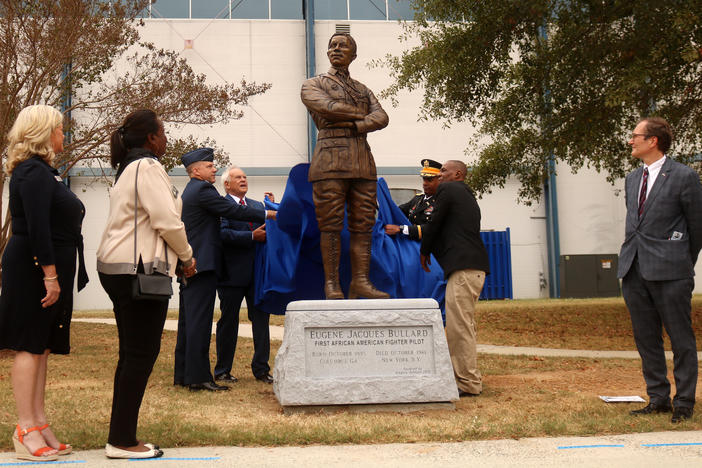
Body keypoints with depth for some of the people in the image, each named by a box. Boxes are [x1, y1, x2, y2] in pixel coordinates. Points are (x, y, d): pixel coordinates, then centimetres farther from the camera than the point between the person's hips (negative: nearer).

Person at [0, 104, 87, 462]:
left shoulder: (43, 171, 18)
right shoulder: (33, 172, -13)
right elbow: (37, 228, -21)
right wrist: (49, 275, -24)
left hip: (50, 272, 10)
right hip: (33, 271, -10)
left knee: (42, 347, 11)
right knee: (30, 346, -6)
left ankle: (38, 424, 17)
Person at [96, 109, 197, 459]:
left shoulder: (128, 169, 20)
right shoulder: (147, 167, -11)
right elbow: (167, 220, -17)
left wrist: (179, 254, 10)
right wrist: (187, 256, -2)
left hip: (118, 268, 10)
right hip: (138, 269, -10)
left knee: (132, 354, 12)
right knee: (141, 354, -6)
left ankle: (121, 437, 16)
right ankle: (122, 440, -1)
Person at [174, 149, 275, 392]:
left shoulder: (189, 191, 21)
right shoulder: (202, 190, -11)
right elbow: (232, 210, -15)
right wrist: (267, 214, -8)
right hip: (202, 264, -11)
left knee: (188, 318, 12)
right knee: (199, 319, -10)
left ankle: (182, 373, 16)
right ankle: (198, 376, -10)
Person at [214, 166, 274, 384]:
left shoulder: (258, 205, 17)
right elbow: (223, 233, -17)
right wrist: (252, 236, -22)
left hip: (257, 271, 5)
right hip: (232, 273, -5)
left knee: (261, 318, 5)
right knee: (228, 321, 5)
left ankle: (261, 368, 12)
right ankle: (222, 370, 15)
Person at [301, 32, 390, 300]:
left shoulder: (363, 90, 25)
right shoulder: (313, 85, 13)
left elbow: (382, 118, 7)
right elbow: (329, 108, -7)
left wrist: (355, 125, -9)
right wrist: (361, 115, 3)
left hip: (362, 161, 4)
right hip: (330, 159, -4)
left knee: (363, 224, -2)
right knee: (331, 225, -8)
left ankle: (360, 281, -2)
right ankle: (331, 283, -6)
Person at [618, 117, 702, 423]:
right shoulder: (632, 179, 15)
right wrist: (631, 253, 16)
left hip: (669, 271, -7)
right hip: (634, 270, 7)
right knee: (646, 339, 11)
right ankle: (658, 399, 21)